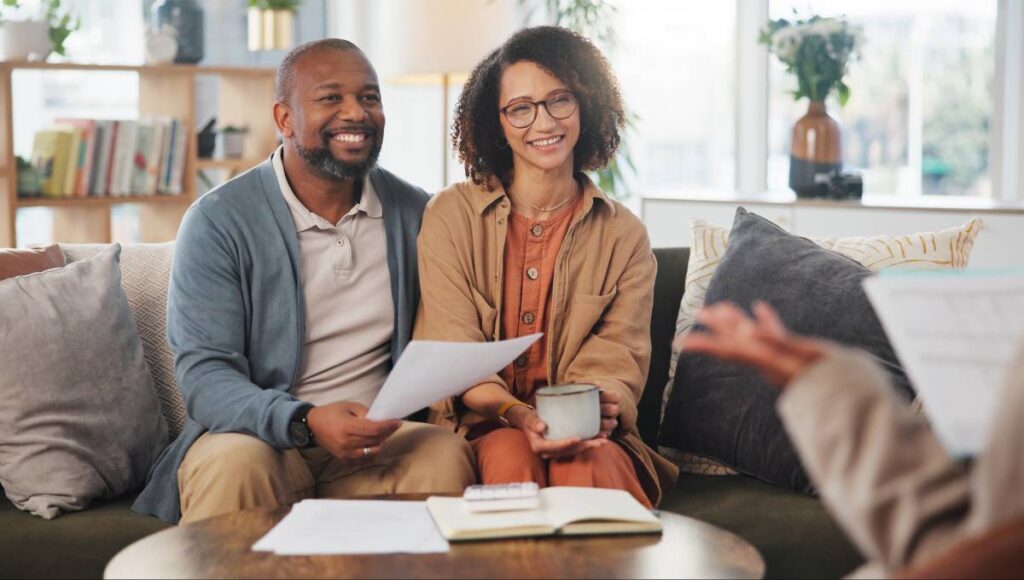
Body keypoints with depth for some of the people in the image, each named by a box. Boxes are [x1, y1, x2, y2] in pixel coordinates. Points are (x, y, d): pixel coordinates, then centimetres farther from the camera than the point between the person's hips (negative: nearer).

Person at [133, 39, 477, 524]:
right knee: (235, 463, -36)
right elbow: (203, 374, -12)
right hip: (255, 433, -2)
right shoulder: (217, 222, -5)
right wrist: (307, 423, -30)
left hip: (378, 436, 3)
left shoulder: (415, 212, 7)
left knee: (447, 456, -29)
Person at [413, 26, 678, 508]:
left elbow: (616, 361, 0)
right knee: (510, 454, -35)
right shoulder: (450, 216, 4)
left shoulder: (623, 236, 9)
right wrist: (518, 415, -26)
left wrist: (595, 408, -26)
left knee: (588, 463, -34)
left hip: (586, 433, 1)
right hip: (482, 426, 0)